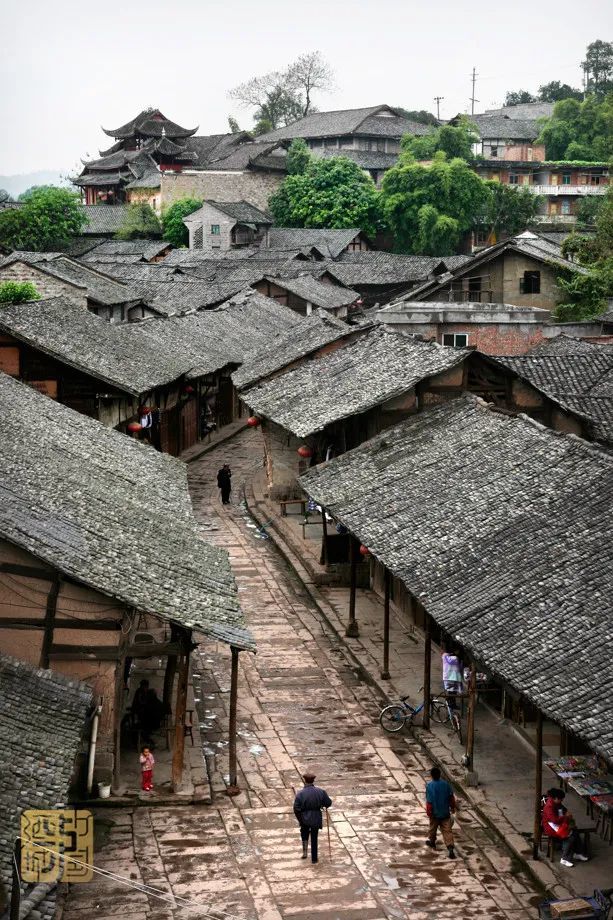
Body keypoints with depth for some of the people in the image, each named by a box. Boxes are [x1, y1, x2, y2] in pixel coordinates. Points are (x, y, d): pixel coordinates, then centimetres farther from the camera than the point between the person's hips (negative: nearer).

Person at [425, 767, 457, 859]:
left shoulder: (429, 786, -18)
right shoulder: (445, 784, -5)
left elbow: (429, 801, -18)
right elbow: (451, 797, 2)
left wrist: (428, 812, -8)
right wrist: (452, 807, 16)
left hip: (435, 813, -2)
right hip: (445, 812, 3)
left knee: (433, 828, 22)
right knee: (447, 830, 1)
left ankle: (432, 842, 42)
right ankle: (450, 848, -11)